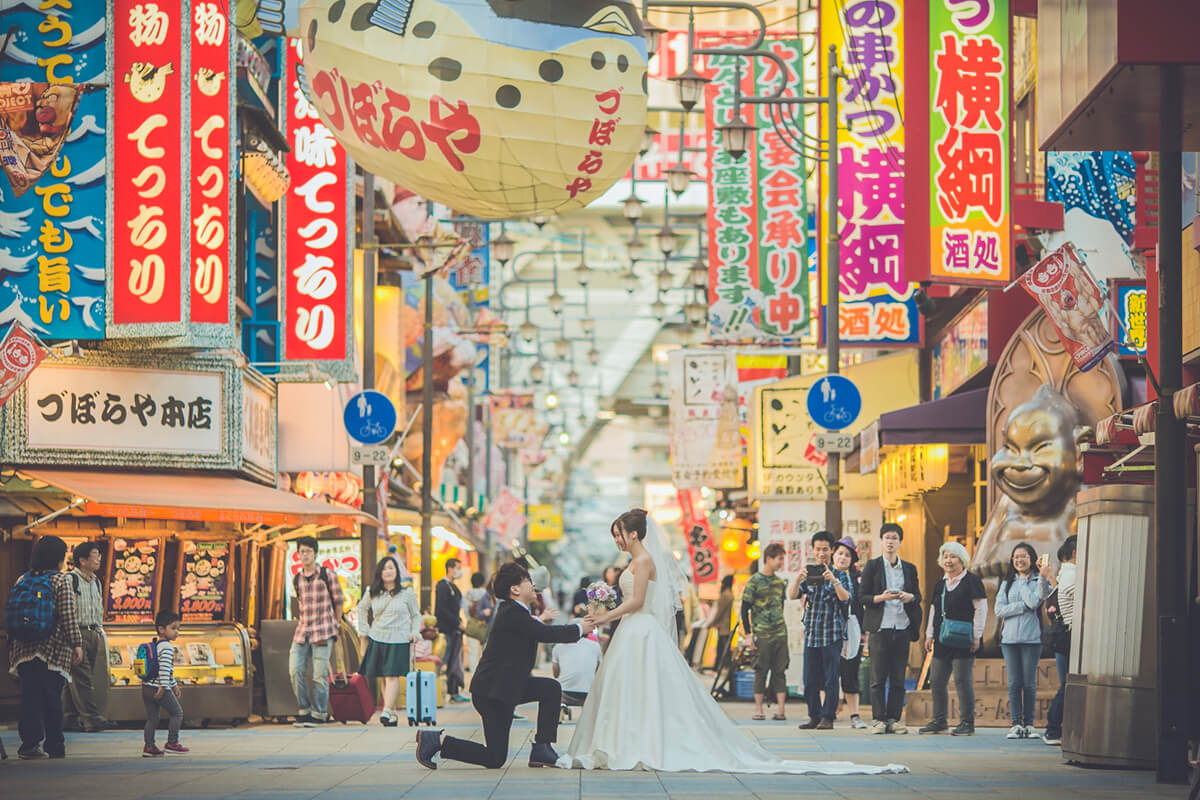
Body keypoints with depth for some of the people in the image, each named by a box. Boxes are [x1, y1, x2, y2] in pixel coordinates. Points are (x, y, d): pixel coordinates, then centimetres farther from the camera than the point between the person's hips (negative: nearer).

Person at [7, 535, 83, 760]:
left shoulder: (21, 580, 9)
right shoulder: (61, 581, -5)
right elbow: (68, 616, -10)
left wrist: (12, 648, 17)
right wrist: (76, 644, -5)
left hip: (24, 648, 4)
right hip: (53, 648, -4)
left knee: (30, 696, 2)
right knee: (52, 696, 3)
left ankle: (29, 743, -8)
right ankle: (55, 747, 9)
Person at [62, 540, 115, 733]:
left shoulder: (95, 581, 19)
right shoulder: (70, 580, -7)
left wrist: (100, 635, 20)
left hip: (93, 633, 8)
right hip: (77, 633, -8)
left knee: (76, 681, 8)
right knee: (81, 678, -10)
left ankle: (69, 719, 10)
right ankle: (92, 719, -16)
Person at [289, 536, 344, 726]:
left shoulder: (327, 575, -2)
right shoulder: (296, 579, 11)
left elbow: (339, 601, 5)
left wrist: (332, 626, 9)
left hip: (323, 632, -5)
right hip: (302, 631, 5)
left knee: (320, 674, -6)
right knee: (296, 671, -3)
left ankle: (319, 714, 4)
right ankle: (304, 710, 10)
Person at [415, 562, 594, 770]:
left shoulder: (513, 611, 10)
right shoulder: (513, 614, -20)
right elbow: (546, 634, -21)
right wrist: (579, 629, -8)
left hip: (506, 685, 10)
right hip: (491, 691, -10)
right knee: (495, 758, -3)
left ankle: (542, 750, 6)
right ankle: (436, 741, 1)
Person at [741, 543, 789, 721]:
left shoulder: (780, 582, 12)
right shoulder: (754, 582, -4)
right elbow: (745, 609, -4)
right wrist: (749, 634, -8)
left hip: (780, 633, 5)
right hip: (762, 635, -5)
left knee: (780, 670, 0)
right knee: (761, 670, -1)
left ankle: (781, 709, -2)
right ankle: (758, 709, 4)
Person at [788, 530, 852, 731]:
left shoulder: (840, 574, 4)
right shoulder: (808, 574, 12)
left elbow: (845, 598, -12)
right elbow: (792, 595, -1)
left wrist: (834, 581, -29)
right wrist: (799, 577, -20)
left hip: (833, 633, -3)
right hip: (811, 634, 3)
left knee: (831, 679, -5)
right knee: (810, 680, 3)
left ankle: (827, 717, -2)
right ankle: (814, 716, 10)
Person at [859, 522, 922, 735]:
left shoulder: (909, 569, 15)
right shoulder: (872, 566, 5)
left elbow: (918, 596, 15)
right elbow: (862, 597, 1)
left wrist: (910, 597, -7)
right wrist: (882, 597, -16)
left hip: (902, 629, 3)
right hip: (880, 628, -3)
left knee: (898, 678, 2)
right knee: (878, 677, -3)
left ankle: (894, 718, 6)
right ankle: (878, 719, 1)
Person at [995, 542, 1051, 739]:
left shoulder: (1039, 581, 5)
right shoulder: (1007, 583, 13)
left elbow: (1034, 601, -13)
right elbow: (999, 610, 2)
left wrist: (1023, 581, -4)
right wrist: (1024, 606, -8)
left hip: (1031, 638, -2)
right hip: (1010, 638, 2)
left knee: (1029, 684, -1)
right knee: (1014, 683, 0)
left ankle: (1029, 724, 6)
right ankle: (1016, 723, 4)